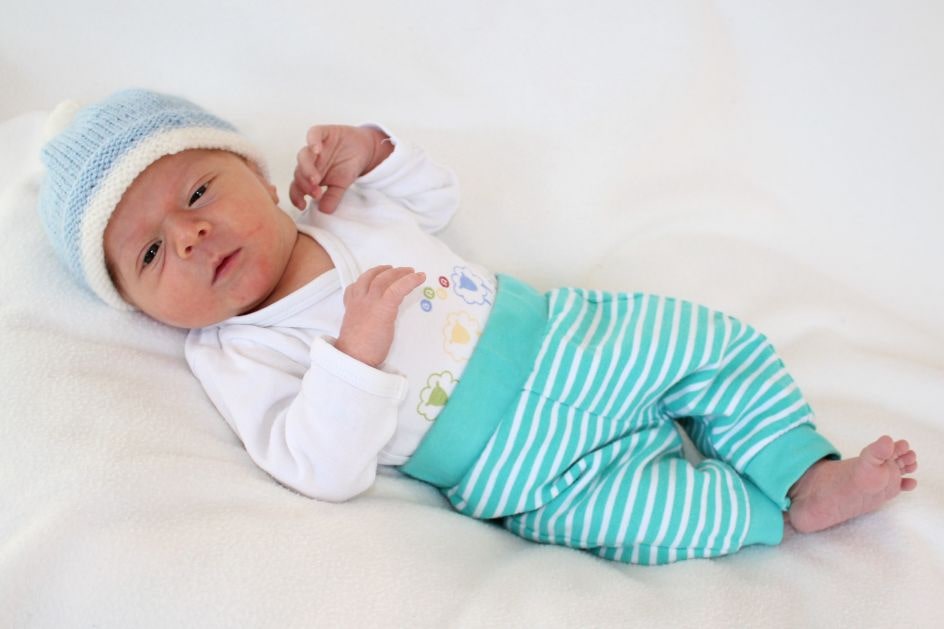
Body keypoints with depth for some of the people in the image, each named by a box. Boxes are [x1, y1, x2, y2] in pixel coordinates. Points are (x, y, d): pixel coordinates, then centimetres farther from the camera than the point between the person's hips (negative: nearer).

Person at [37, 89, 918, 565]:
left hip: (558, 331, 7)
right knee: (694, 517, -19)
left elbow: (438, 196, 21)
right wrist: (356, 346, -33)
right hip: (534, 465, -6)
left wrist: (368, 151, 2)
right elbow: (323, 473, -22)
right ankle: (777, 513, 11)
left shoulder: (342, 210, 5)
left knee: (725, 343, 4)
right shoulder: (238, 355, -11)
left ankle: (811, 480, 14)